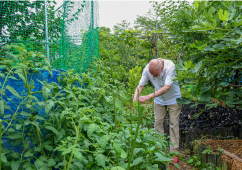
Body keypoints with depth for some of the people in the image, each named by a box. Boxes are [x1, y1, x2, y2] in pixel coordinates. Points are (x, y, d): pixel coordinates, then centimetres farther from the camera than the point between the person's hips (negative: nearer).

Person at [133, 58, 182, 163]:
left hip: (173, 98, -3)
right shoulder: (147, 70, -23)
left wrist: (149, 97, -47)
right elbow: (140, 85, -17)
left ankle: (174, 153, 8)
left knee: (174, 124, -1)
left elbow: (166, 88, -40)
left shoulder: (170, 67, -34)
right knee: (157, 123, 5)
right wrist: (135, 97, -38)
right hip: (159, 99, 4)